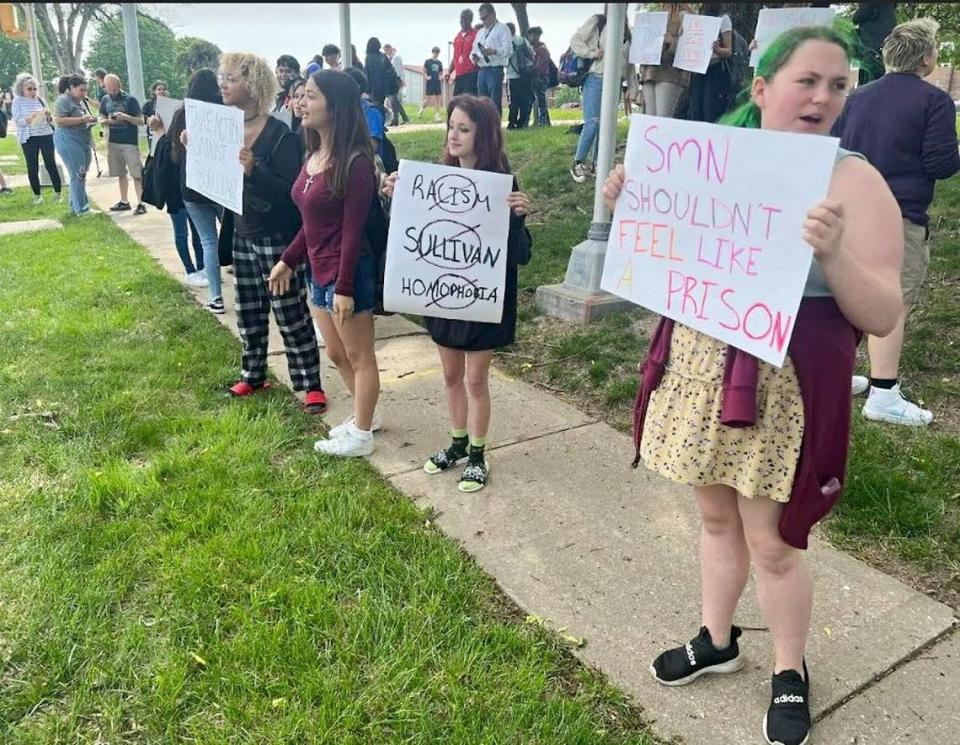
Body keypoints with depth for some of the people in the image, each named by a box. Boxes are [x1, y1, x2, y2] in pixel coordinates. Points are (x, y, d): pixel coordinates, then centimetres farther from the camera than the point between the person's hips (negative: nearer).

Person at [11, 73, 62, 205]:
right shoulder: (17, 101, -1)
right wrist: (29, 119, -23)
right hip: (29, 139, -1)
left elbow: (50, 120, 10)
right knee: (32, 167, 4)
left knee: (51, 164, 2)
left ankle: (58, 193, 9)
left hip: (46, 135, 1)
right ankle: (37, 195, 12)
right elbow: (17, 122, -6)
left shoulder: (40, 99, 6)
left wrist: (49, 116, -12)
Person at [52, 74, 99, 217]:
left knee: (79, 175, 11)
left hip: (82, 142, 9)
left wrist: (89, 120, 9)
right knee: (78, 175, -9)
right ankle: (82, 209, -7)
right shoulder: (63, 100, -9)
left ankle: (75, 207, 19)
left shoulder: (78, 101, 20)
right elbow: (59, 120, -18)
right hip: (68, 141, -9)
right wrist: (82, 119, -19)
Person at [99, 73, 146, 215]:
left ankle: (141, 204, -8)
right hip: (113, 142, 5)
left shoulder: (130, 100, -6)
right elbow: (101, 119, 15)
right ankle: (124, 202, 19)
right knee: (121, 174, 11)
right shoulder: (105, 100, 8)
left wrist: (126, 117, -23)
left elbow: (141, 121, -7)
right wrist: (106, 121, -9)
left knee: (136, 174, -8)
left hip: (130, 142, -5)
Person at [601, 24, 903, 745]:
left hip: (783, 386, -4)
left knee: (771, 542, 6)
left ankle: (790, 672, 33)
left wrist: (833, 254, -30)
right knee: (716, 516, 19)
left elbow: (883, 316, -13)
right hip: (700, 368, 5)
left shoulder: (855, 182, -9)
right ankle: (717, 639, 42)